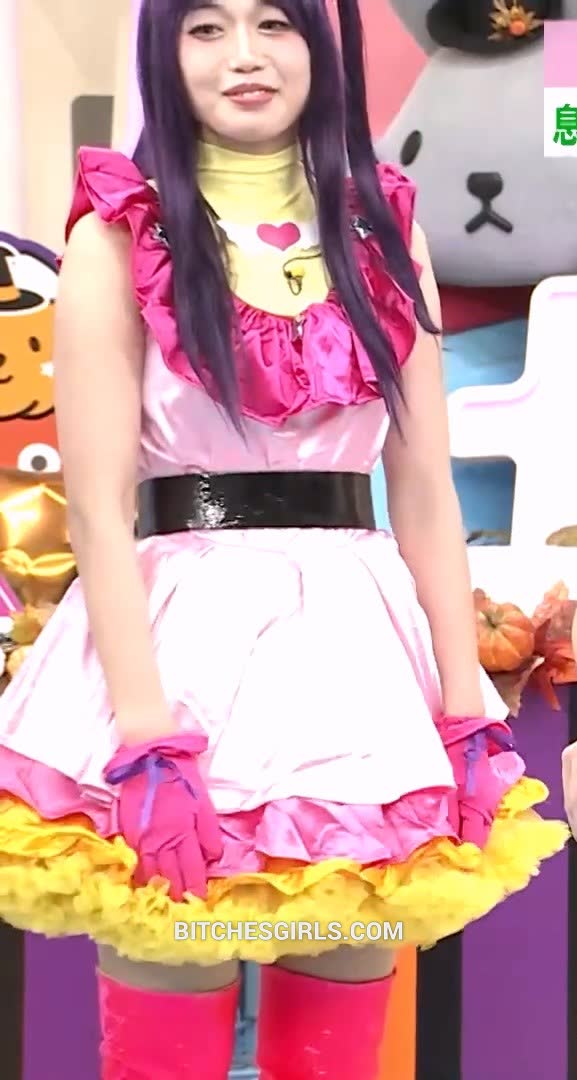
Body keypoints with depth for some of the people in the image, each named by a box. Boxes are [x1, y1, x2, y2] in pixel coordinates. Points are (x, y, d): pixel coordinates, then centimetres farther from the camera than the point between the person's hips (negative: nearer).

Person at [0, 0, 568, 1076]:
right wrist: (144, 734, -16)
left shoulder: (384, 229, 10)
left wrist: (468, 710, 1)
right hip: (181, 637, -3)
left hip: (358, 652, 3)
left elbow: (427, 492, 7)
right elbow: (98, 505, -8)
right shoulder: (121, 234, -1)